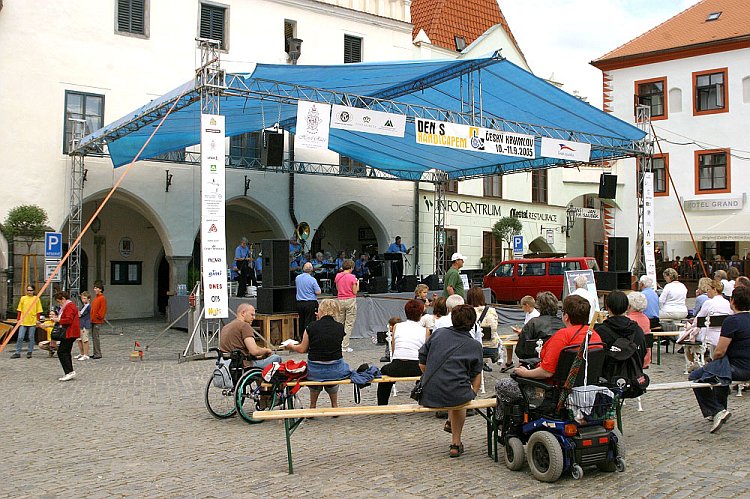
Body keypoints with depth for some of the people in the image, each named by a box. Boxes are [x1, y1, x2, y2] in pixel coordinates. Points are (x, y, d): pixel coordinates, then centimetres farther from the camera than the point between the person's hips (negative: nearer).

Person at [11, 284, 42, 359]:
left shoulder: (36, 299, 2)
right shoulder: (23, 298, 5)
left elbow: (38, 311, 4)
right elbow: (19, 310, 9)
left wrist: (38, 320, -1)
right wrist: (18, 319, 3)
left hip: (32, 322, -1)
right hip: (23, 321, 1)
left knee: (31, 338, 4)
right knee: (20, 337, -1)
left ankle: (30, 352, 14)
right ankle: (17, 353, 5)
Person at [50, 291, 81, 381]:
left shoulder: (69, 306, -14)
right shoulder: (66, 306, 22)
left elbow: (69, 320, -24)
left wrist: (58, 320, -13)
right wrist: (57, 317, 11)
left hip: (70, 333, -11)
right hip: (69, 333, 11)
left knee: (61, 352, -11)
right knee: (66, 352, 14)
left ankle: (69, 372, -14)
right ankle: (69, 373, 17)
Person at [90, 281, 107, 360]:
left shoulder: (102, 298, -10)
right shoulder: (96, 298, 17)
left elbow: (102, 310, -14)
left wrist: (98, 316, -15)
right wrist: (92, 317, 15)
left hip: (97, 321, -9)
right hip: (93, 321, 9)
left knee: (96, 337, -9)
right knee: (93, 337, 10)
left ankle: (98, 354, -6)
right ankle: (95, 353, 16)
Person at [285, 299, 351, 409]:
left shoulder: (311, 327, -7)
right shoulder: (340, 327, -2)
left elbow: (302, 349, 2)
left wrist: (291, 347, 25)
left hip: (315, 371, -1)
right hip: (336, 371, 1)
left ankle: (313, 405, 37)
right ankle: (334, 406, 39)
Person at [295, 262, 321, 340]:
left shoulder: (297, 278, 4)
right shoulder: (312, 279, -13)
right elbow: (318, 292, -13)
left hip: (299, 303, 5)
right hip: (310, 303, -5)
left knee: (301, 321, 14)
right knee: (309, 322, -1)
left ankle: (301, 337, 20)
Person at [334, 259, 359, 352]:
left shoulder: (338, 276, 3)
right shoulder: (352, 277, -11)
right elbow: (355, 292, -9)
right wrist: (357, 283, 7)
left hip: (340, 300, 5)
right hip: (350, 301, -5)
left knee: (340, 323, 15)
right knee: (349, 324, 0)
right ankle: (345, 346, -1)